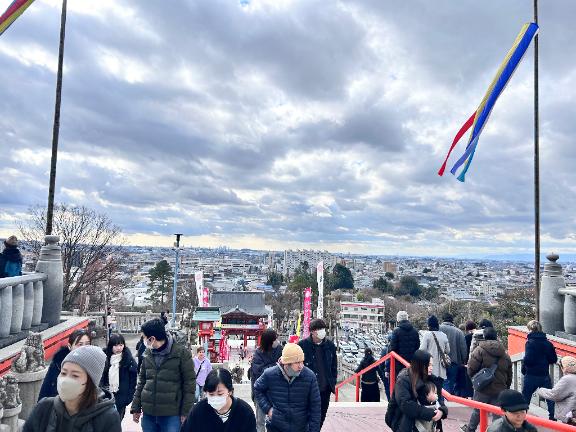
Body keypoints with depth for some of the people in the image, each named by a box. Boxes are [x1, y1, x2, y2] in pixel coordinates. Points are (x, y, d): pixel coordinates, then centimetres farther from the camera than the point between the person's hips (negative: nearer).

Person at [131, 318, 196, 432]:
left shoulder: (182, 353, -9)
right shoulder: (147, 354, 7)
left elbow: (189, 384, -7)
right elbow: (141, 381, 14)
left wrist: (186, 412, -9)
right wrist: (136, 407, 12)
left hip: (172, 414, -5)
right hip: (148, 413, 5)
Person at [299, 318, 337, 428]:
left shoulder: (330, 345, -1)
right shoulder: (302, 345, -13)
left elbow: (334, 365, 9)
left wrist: (333, 382, 7)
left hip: (325, 388, 4)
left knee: (321, 417, 16)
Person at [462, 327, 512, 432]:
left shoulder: (480, 350, -13)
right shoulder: (505, 354, 7)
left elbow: (471, 369, -15)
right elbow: (509, 375, 14)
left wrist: (475, 378, 6)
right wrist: (506, 387, 25)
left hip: (483, 388, -3)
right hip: (500, 390, 4)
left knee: (477, 411, 14)